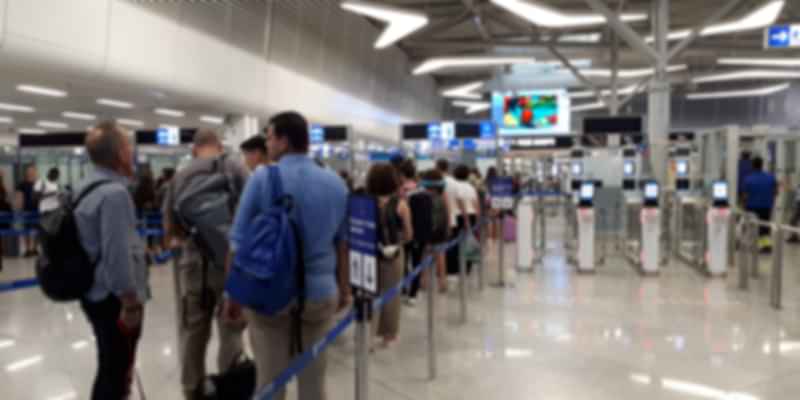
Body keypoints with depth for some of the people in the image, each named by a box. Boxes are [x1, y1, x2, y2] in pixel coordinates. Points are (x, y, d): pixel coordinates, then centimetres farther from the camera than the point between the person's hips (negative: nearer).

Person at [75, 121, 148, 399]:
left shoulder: (84, 187, 9)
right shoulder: (114, 192, -23)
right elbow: (118, 255, -27)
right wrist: (131, 302, -20)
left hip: (94, 293, 10)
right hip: (114, 298, -10)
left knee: (110, 366, 23)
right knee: (116, 370, 4)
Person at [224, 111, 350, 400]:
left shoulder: (262, 178, -8)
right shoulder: (335, 183, 3)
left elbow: (239, 242, -6)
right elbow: (344, 242, 9)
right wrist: (345, 288, 19)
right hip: (321, 292, 3)